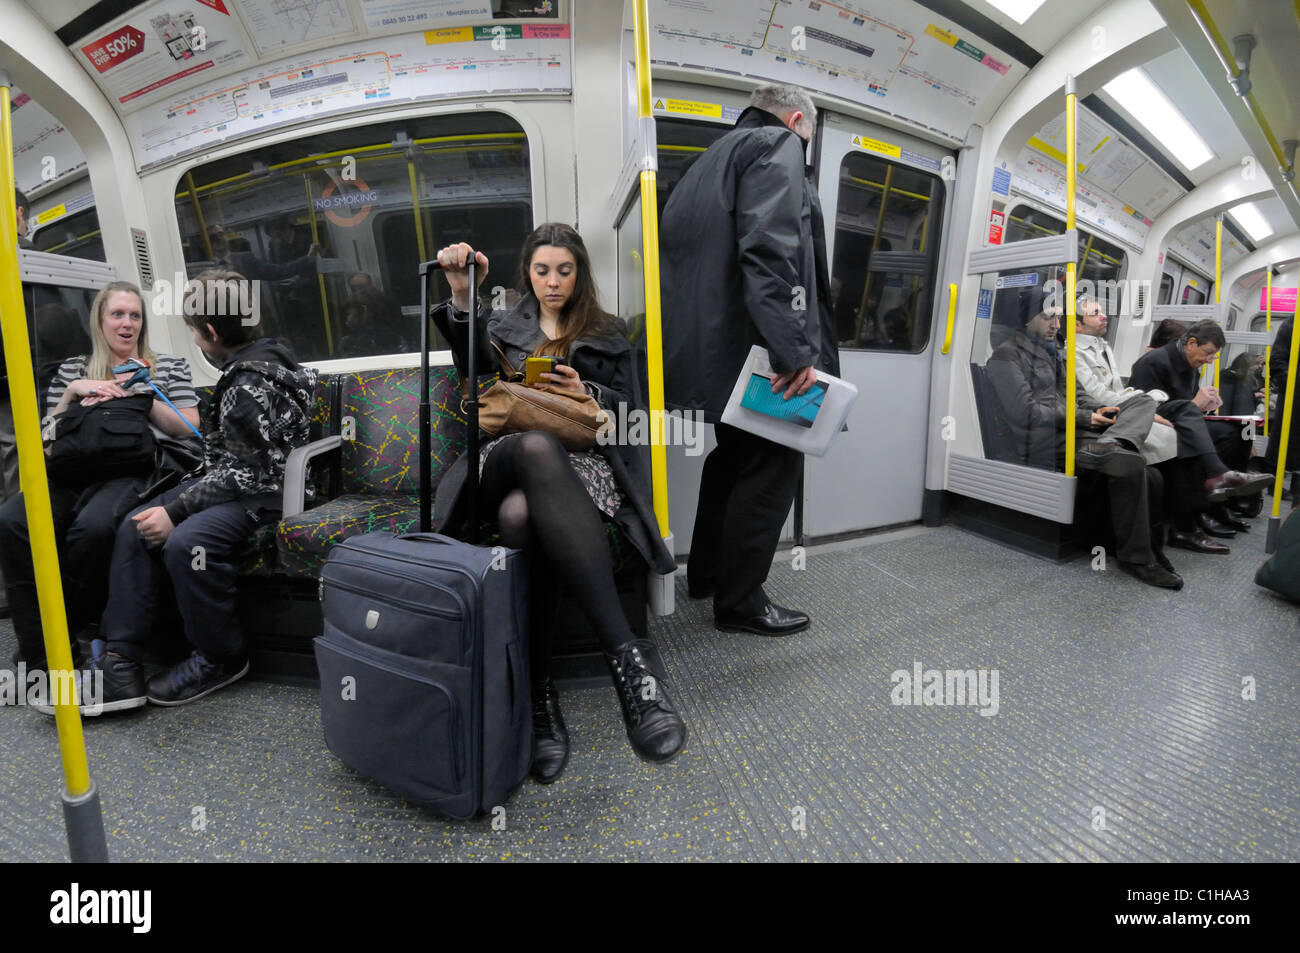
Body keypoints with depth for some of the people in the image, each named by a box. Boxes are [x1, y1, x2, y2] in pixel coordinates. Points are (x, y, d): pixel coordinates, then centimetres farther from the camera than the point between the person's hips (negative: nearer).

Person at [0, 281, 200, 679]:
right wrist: (73, 391, 6)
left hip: (131, 469, -3)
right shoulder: (72, 369, 26)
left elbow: (189, 429, 8)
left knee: (94, 526, -36)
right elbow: (48, 434, 20)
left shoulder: (168, 366, 18)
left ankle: (64, 631, -16)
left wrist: (142, 396, -2)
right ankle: (39, 651, -20)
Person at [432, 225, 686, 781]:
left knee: (521, 513, -40)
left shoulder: (607, 337, 25)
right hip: (506, 457, 1)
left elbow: (632, 412, 15)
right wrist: (462, 297, -13)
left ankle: (539, 692, -36)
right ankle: (627, 653, -44)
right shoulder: (504, 326, 27)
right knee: (537, 445, -42)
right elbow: (473, 363, 3)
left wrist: (586, 393, -4)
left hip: (581, 463, 0)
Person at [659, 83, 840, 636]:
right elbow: (771, 250, -21)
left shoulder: (714, 156, 26)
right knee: (772, 465, 0)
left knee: (734, 454, 21)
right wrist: (793, 349, -26)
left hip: (707, 339, 10)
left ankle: (706, 572, 33)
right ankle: (740, 600, 10)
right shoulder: (777, 145, -2)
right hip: (749, 341, -10)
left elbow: (680, 241, 23)